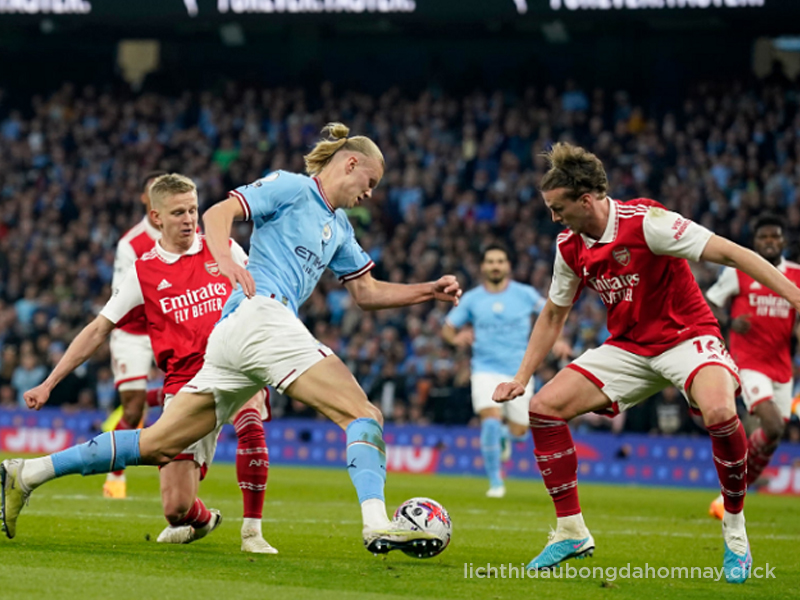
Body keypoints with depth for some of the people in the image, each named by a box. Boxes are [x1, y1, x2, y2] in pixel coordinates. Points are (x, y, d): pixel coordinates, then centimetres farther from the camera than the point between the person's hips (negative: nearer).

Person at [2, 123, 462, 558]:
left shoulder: (339, 226, 30)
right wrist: (226, 259, -25)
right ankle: (377, 524, -32)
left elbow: (368, 292, 34)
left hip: (232, 334, 9)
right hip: (259, 313, -9)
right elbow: (217, 213, -7)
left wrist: (430, 290, 25)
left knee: (158, 445, 5)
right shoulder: (291, 187, 4)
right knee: (363, 415, -15)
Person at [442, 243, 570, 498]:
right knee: (491, 420, -23)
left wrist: (556, 339, -3)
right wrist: (456, 338, -15)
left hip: (519, 371, 1)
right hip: (486, 369, -1)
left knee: (518, 431, 3)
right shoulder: (471, 299, 1)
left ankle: (504, 436, 44)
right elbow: (448, 327, 8)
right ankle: (495, 482, -9)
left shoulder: (525, 294, 0)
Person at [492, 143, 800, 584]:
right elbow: (553, 315, 15)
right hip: (627, 347, 6)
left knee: (719, 411, -36)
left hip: (687, 336, -6)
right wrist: (521, 378, 10)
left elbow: (728, 252, -23)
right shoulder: (569, 247, -1)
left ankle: (735, 532, -14)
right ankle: (571, 532, 4)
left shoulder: (644, 222, -21)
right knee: (544, 406, -8)